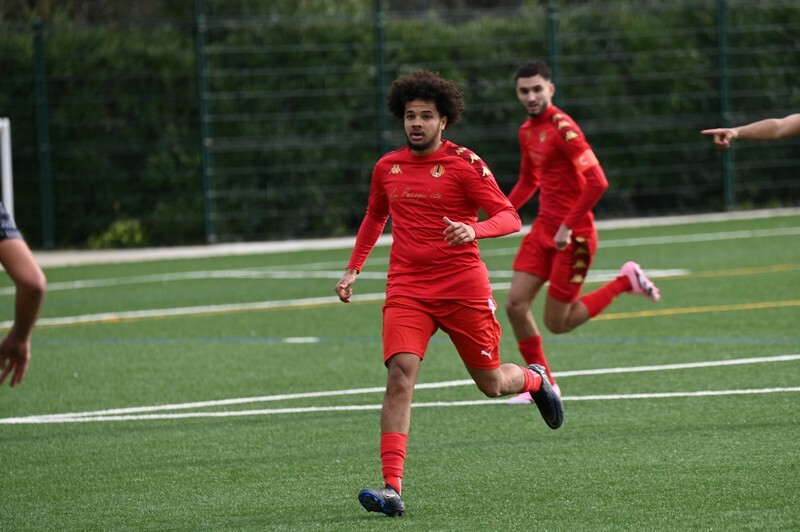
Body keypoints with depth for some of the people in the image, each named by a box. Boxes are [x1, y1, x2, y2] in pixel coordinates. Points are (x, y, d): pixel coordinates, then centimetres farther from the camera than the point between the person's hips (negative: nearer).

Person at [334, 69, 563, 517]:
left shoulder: (464, 163, -7)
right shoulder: (388, 167, 8)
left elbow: (510, 218, -12)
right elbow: (375, 218, 27)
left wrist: (474, 231, -31)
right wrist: (353, 269, 21)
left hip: (463, 288, -2)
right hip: (407, 290, 2)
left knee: (492, 383, 9)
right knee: (400, 374, -19)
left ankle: (535, 380, 48)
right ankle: (392, 488, -24)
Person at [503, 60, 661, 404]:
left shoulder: (562, 128, -17)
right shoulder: (527, 131, 10)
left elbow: (597, 182, -24)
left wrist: (568, 227, -23)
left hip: (574, 235, -8)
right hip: (543, 229, 8)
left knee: (557, 323, -4)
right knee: (515, 305, -3)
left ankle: (626, 281, 14)